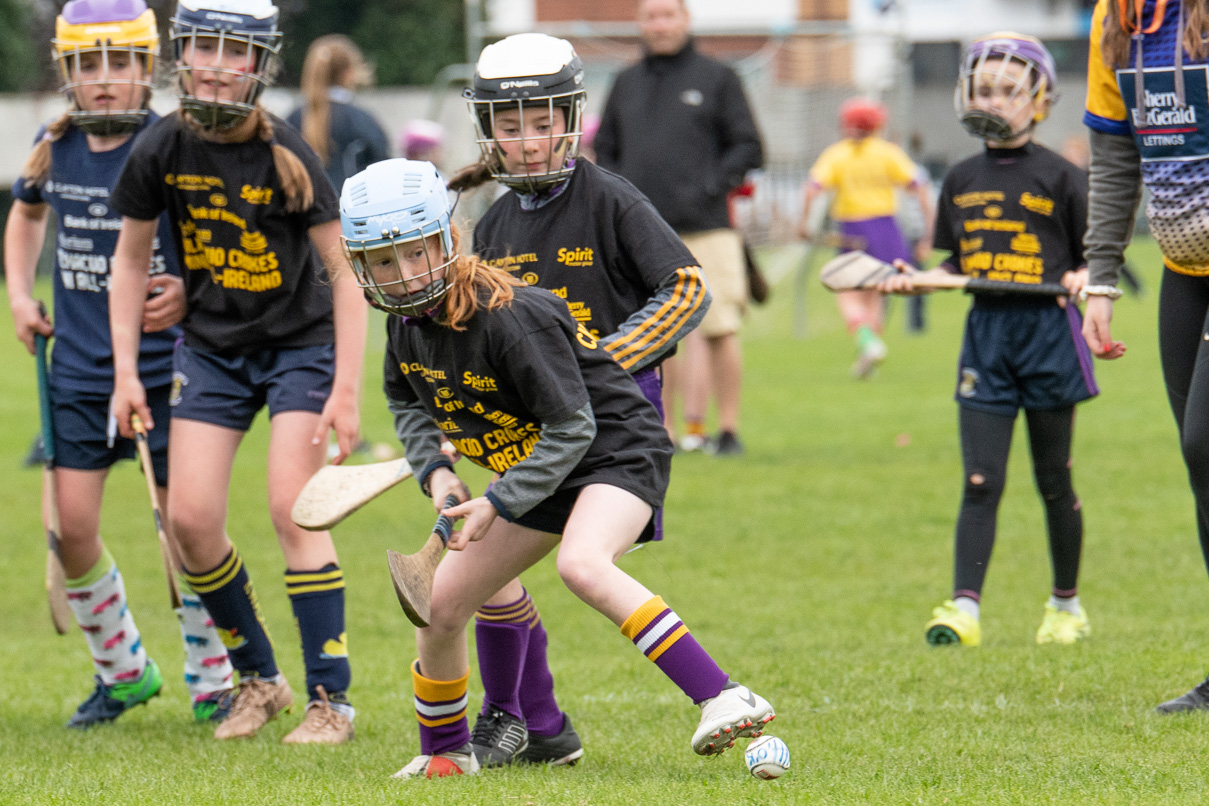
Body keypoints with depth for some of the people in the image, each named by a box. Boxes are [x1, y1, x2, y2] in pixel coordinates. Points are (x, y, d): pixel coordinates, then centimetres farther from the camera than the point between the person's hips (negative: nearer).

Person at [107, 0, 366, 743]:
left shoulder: (285, 155, -19)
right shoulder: (163, 150, -9)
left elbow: (346, 272, -14)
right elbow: (131, 261, 5)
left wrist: (347, 389, -18)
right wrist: (126, 370, 0)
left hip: (299, 345, -4)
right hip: (212, 348, 4)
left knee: (293, 510, -15)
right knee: (191, 519, -5)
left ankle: (331, 699, -7)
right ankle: (258, 680, 15)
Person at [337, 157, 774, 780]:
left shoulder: (510, 317, -28)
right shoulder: (407, 324, -4)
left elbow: (571, 429, -25)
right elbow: (408, 402, 16)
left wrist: (499, 504, -26)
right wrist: (435, 470, -3)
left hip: (616, 450, -8)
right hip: (535, 471, 9)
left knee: (582, 565, -37)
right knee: (439, 606, 5)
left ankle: (723, 699, -41)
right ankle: (444, 753, 29)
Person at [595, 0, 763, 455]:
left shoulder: (716, 79, 6)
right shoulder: (626, 84, 16)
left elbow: (748, 148, 3)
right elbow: (604, 150, 21)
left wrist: (708, 187, -11)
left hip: (704, 230, -3)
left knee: (719, 331, -8)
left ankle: (729, 430, -1)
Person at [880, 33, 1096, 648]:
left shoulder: (1058, 177, -2)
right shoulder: (962, 181, 10)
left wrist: (1083, 277, -19)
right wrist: (915, 279, -1)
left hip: (1048, 328, -3)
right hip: (986, 332, 3)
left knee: (1053, 481, 7)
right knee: (981, 481, -5)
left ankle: (1066, 605, 21)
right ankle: (964, 609, -11)